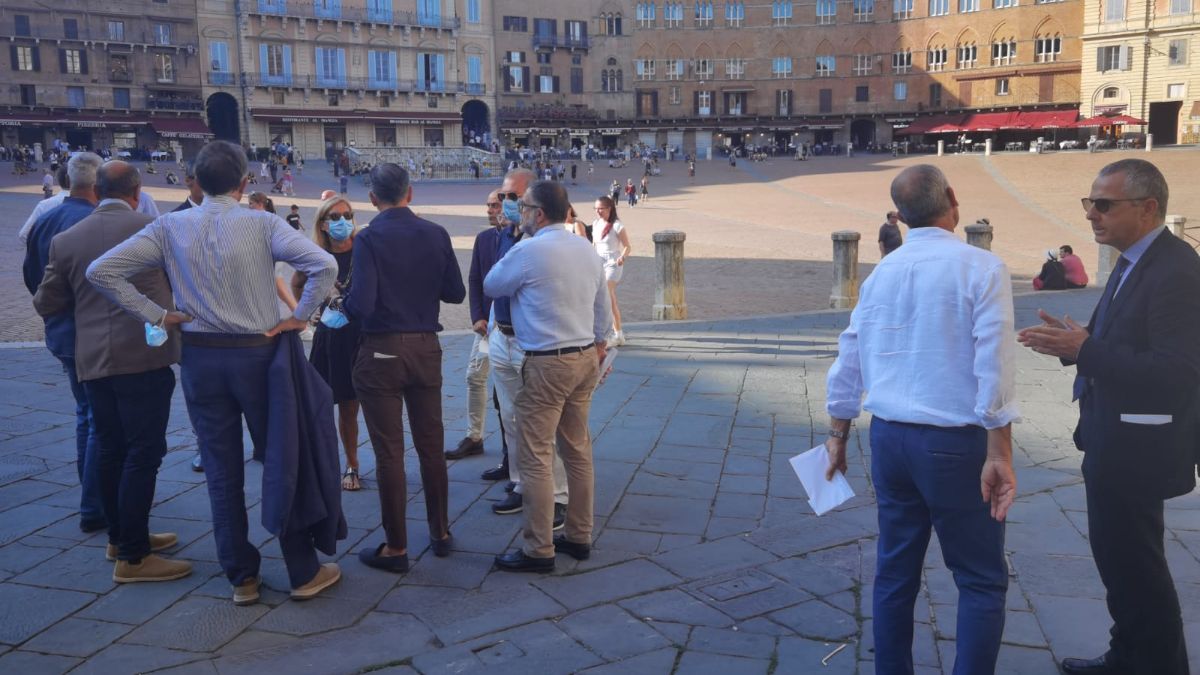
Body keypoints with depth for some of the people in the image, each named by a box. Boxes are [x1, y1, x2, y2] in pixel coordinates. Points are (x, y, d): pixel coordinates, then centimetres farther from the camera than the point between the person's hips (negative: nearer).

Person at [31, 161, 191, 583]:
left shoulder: (67, 240, 7)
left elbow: (46, 304, 12)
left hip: (92, 361, 5)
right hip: (145, 358, -5)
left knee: (109, 451, 16)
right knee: (142, 455, -2)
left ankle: (120, 537, 29)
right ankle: (133, 557, 1)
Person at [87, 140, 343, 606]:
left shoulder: (170, 227, -1)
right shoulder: (262, 224, -10)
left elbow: (101, 271, -3)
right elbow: (325, 265, -21)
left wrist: (155, 315, 0)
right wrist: (300, 316, -10)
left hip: (200, 358, 3)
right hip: (258, 354, -2)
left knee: (222, 472, 12)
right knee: (283, 462, 8)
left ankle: (242, 577, 20)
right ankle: (304, 573, 16)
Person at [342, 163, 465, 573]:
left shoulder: (369, 239, -13)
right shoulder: (436, 234, -1)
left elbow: (361, 305, -19)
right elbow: (456, 293, 3)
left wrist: (343, 305, 2)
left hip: (382, 352, -4)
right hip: (425, 348, 4)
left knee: (389, 452, 4)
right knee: (431, 445, 15)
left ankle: (396, 548, 12)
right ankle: (440, 531, 27)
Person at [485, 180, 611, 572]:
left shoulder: (528, 252, -15)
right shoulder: (586, 249, 9)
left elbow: (491, 286, 1)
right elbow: (603, 307, 15)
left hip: (546, 365, -8)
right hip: (586, 359, 8)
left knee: (535, 458, -1)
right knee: (578, 451, 15)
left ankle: (539, 551, 5)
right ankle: (579, 536, 26)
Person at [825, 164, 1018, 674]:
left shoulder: (881, 272, 7)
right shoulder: (981, 267, -9)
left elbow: (848, 360, 11)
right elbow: (993, 367, -16)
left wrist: (838, 436, 20)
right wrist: (999, 454, -14)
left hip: (890, 439, 6)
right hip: (954, 443, -5)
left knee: (895, 570, 15)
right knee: (981, 580, 7)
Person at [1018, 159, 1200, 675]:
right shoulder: (1133, 263, 10)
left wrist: (1084, 350, -29)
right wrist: (1076, 342, -3)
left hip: (1136, 448, -10)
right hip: (1115, 440, 10)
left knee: (1133, 564, 2)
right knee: (1119, 556, 21)